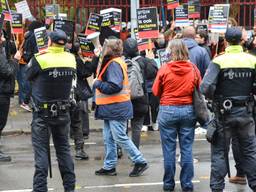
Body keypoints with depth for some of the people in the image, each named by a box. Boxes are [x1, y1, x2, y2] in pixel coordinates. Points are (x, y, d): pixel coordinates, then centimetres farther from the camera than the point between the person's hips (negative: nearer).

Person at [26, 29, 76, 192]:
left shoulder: (40, 59, -17)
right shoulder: (71, 59, -5)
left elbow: (29, 76, -1)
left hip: (43, 113, -4)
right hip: (63, 112, 4)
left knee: (41, 151, 2)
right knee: (64, 149, 14)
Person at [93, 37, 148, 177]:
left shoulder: (114, 64, -16)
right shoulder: (110, 63, 16)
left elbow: (115, 87, -25)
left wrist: (98, 83, -16)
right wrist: (98, 83, 6)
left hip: (116, 108, -10)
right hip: (110, 108, 10)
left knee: (120, 138, -6)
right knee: (108, 138, 12)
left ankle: (140, 162, 2)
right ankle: (109, 166, 17)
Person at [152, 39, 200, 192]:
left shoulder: (165, 69, -9)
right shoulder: (193, 68, -3)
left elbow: (156, 91, -1)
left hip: (168, 110, -2)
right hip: (188, 110, 2)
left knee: (169, 150, 6)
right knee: (187, 149, 7)